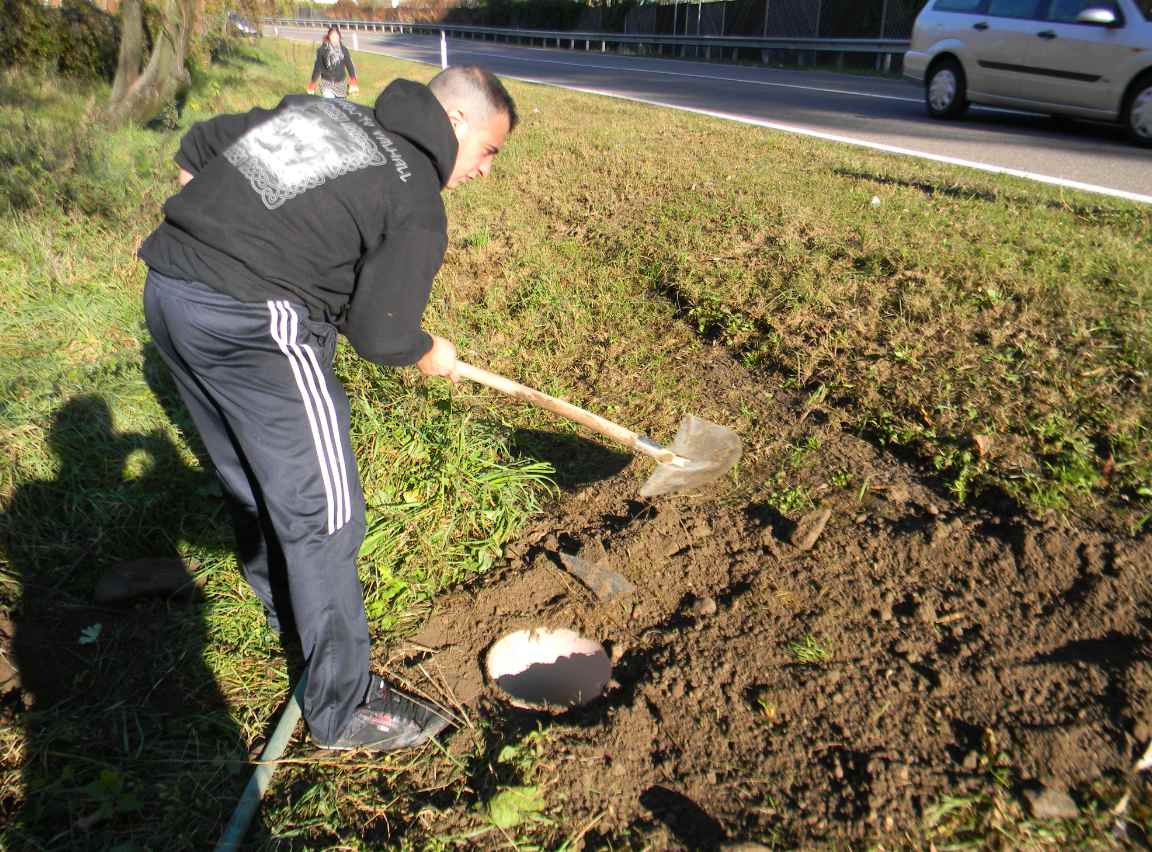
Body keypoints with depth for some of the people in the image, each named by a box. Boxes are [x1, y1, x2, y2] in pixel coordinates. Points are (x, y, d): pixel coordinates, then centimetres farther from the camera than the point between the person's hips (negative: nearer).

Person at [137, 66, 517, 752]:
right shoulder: (418, 207, -6)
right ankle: (345, 707, 11)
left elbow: (199, 143, 22)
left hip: (166, 291, 9)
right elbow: (379, 334, -9)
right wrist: (430, 355, 11)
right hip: (254, 328, -9)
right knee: (322, 511, 0)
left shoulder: (320, 108, 17)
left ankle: (287, 605, 48)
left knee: (251, 476, 25)